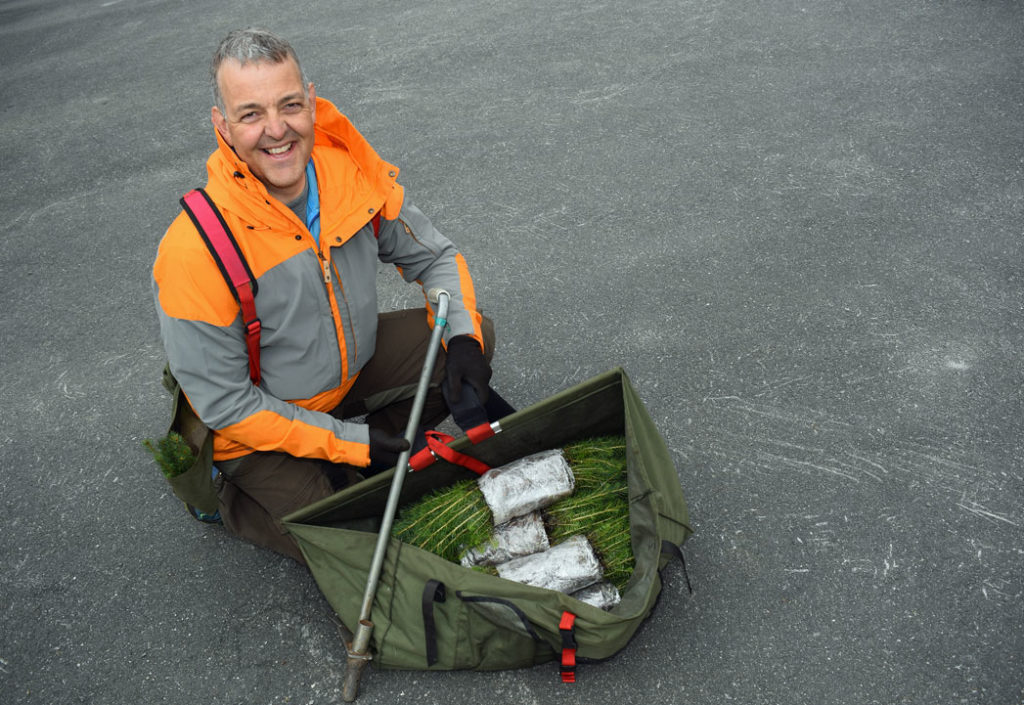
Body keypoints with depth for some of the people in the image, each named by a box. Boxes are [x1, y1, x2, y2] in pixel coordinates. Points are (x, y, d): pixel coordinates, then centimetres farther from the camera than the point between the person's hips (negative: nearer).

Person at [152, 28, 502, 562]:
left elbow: (434, 257, -1)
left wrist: (462, 339, -19)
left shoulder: (349, 169, -16)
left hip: (353, 368, 5)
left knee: (475, 332, -5)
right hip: (260, 427, -5)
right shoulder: (194, 251, -31)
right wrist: (355, 442, -23)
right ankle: (235, 498, 14)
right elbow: (225, 405, -23)